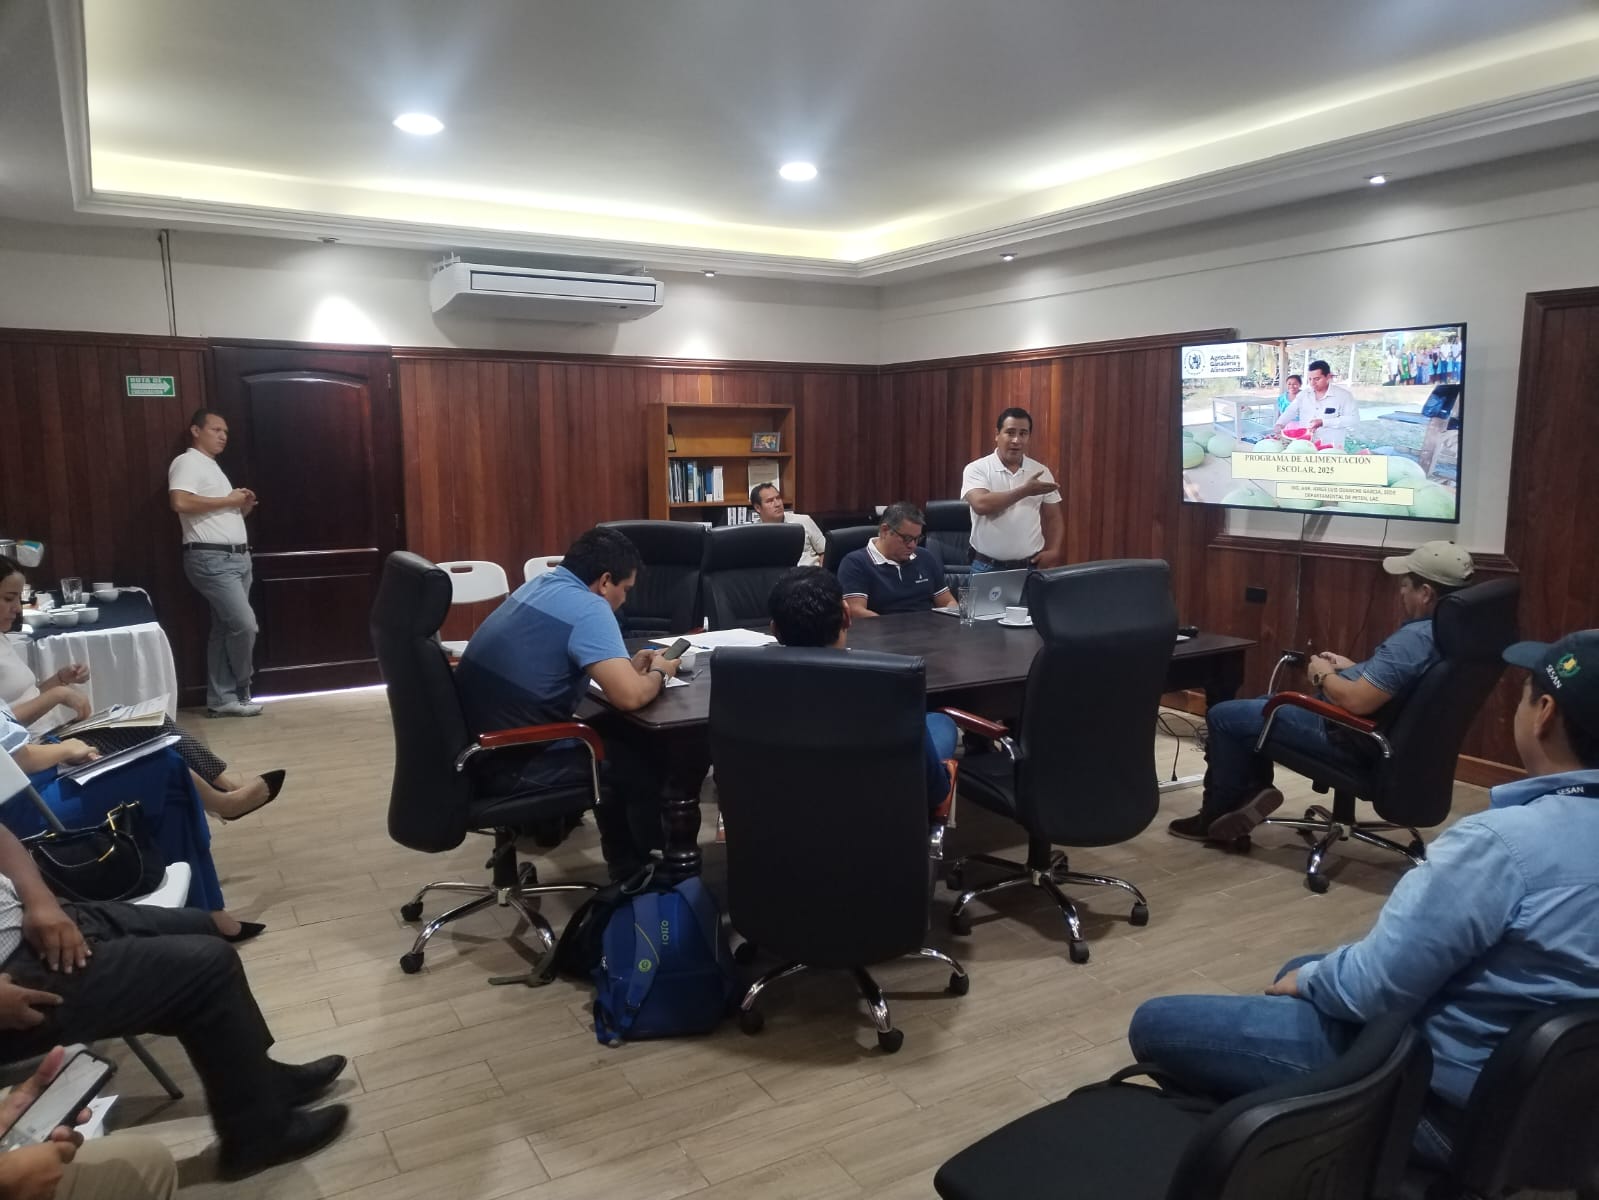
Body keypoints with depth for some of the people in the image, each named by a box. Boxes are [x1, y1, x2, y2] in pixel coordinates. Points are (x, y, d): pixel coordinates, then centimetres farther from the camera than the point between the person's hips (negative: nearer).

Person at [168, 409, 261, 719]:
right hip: (212, 560, -9)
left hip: (236, 558, 10)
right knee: (244, 624, -13)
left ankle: (221, 698, 11)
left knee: (225, 629, 8)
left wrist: (244, 507, 7)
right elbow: (181, 502, -23)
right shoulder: (187, 462, -5)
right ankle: (240, 691, 3)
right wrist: (228, 500, -14)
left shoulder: (213, 467, 24)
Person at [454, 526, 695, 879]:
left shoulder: (540, 586, 10)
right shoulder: (587, 607, -18)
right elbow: (629, 696, -26)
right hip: (514, 761, -9)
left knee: (618, 735, 23)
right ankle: (634, 870, 30)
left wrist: (627, 664, 13)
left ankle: (626, 861, 36)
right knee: (650, 762, 7)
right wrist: (659, 673, -4)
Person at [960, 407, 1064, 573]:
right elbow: (981, 505, -22)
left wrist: (1053, 551, -5)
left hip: (1030, 566, 3)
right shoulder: (977, 469, -5)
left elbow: (1053, 518, 11)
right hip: (987, 567, -2)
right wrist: (1025, 491, -20)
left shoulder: (1041, 472, 6)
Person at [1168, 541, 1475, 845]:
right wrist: (1350, 668, 10)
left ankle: (1217, 814, 17)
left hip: (1347, 735, -11)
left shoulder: (1415, 638, -29)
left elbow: (1357, 702, -34)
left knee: (1223, 716, 2)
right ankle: (1249, 790, 16)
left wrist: (1323, 676, -14)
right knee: (1260, 706, 27)